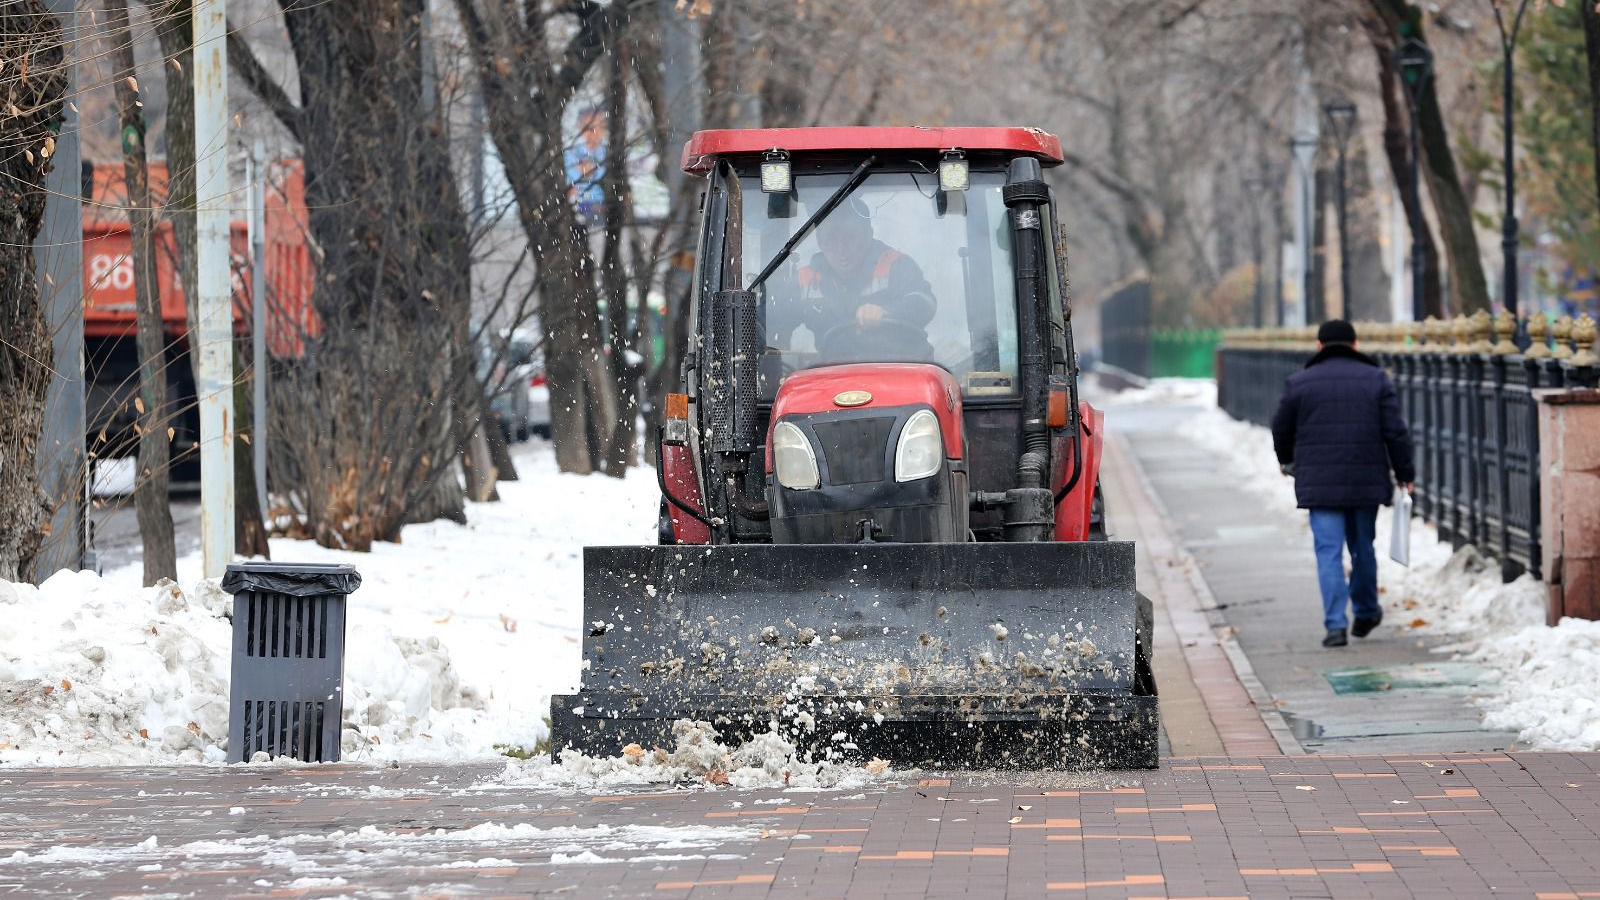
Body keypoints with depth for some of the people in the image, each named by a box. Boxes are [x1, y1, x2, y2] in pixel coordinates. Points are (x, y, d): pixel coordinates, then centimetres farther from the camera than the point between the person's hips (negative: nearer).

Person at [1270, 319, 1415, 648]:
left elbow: (1281, 430, 11)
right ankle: (1366, 613, 31)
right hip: (1366, 483, 2)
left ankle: (1335, 624, -14)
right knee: (1362, 547, 18)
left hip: (1320, 484, -1)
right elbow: (1395, 432, -2)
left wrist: (1287, 460, 31)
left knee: (1329, 553, -4)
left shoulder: (1300, 382, 1)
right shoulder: (1375, 379, 2)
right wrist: (1405, 474, 7)